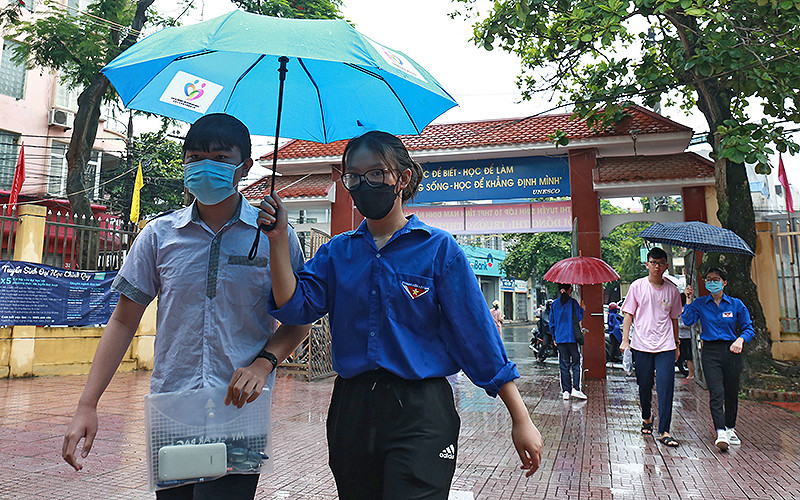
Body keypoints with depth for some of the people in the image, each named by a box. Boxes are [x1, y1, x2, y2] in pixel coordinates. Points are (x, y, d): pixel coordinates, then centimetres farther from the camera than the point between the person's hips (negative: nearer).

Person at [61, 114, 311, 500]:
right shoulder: (159, 234, 5)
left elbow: (297, 322, 5)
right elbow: (123, 321, 7)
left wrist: (263, 363, -14)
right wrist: (87, 406, 0)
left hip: (240, 412, -2)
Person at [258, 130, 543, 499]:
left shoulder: (439, 248, -4)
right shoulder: (337, 252, 8)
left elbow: (478, 335, -5)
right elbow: (295, 308, -4)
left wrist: (521, 420, -6)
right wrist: (278, 238, -12)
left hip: (420, 413, -4)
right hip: (351, 410, 5)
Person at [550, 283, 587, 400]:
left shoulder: (554, 304, 6)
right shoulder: (573, 302, -6)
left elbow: (552, 323, 9)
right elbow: (579, 317, -1)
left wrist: (554, 337, 16)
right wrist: (582, 309, 16)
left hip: (560, 338, 3)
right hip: (573, 337, -3)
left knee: (564, 365, 7)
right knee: (576, 363, 3)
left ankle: (566, 391, 7)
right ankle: (576, 389, -5)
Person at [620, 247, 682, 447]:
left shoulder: (672, 289, 6)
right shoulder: (637, 286, 1)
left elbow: (674, 318, 15)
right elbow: (628, 314, 3)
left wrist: (676, 344, 16)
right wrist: (625, 340, -4)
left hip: (665, 346, 1)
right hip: (642, 344, 0)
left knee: (666, 387, -6)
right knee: (644, 385, 9)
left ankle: (664, 431, -1)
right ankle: (646, 418, 34)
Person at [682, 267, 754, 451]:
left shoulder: (736, 304, 6)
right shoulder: (700, 303, 6)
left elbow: (748, 328, 11)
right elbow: (688, 321, -8)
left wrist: (740, 339, -8)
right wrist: (689, 301, -10)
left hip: (731, 351, 1)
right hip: (710, 351, -1)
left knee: (732, 392, 8)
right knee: (716, 392, -12)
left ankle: (730, 429, 28)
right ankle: (721, 433, -14)